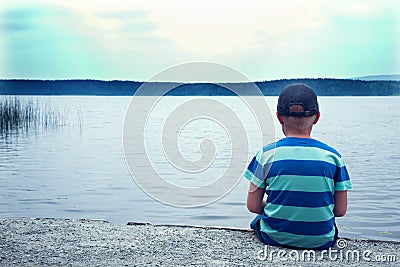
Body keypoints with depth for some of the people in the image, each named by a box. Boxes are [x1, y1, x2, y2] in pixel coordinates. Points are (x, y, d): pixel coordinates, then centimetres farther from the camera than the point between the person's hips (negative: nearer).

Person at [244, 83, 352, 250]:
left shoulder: (267, 154, -9)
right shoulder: (333, 156, -6)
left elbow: (253, 206, -5)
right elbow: (340, 211, -2)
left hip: (275, 237, 0)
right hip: (321, 241, 1)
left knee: (257, 221, 33)